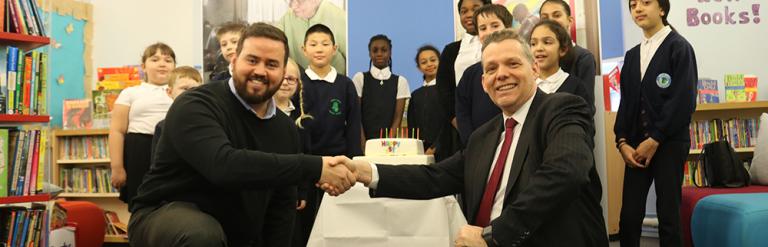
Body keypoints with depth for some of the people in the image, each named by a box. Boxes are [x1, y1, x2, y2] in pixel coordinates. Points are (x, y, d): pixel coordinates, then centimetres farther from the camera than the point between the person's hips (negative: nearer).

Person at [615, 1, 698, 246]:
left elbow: (683, 101, -11)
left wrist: (655, 140, -14)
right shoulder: (632, 55, 16)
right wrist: (622, 142, -1)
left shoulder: (679, 47, -2)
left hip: (669, 143, -5)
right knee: (629, 216, 1)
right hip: (636, 145, 5)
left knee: (668, 215, 0)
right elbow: (626, 102, 12)